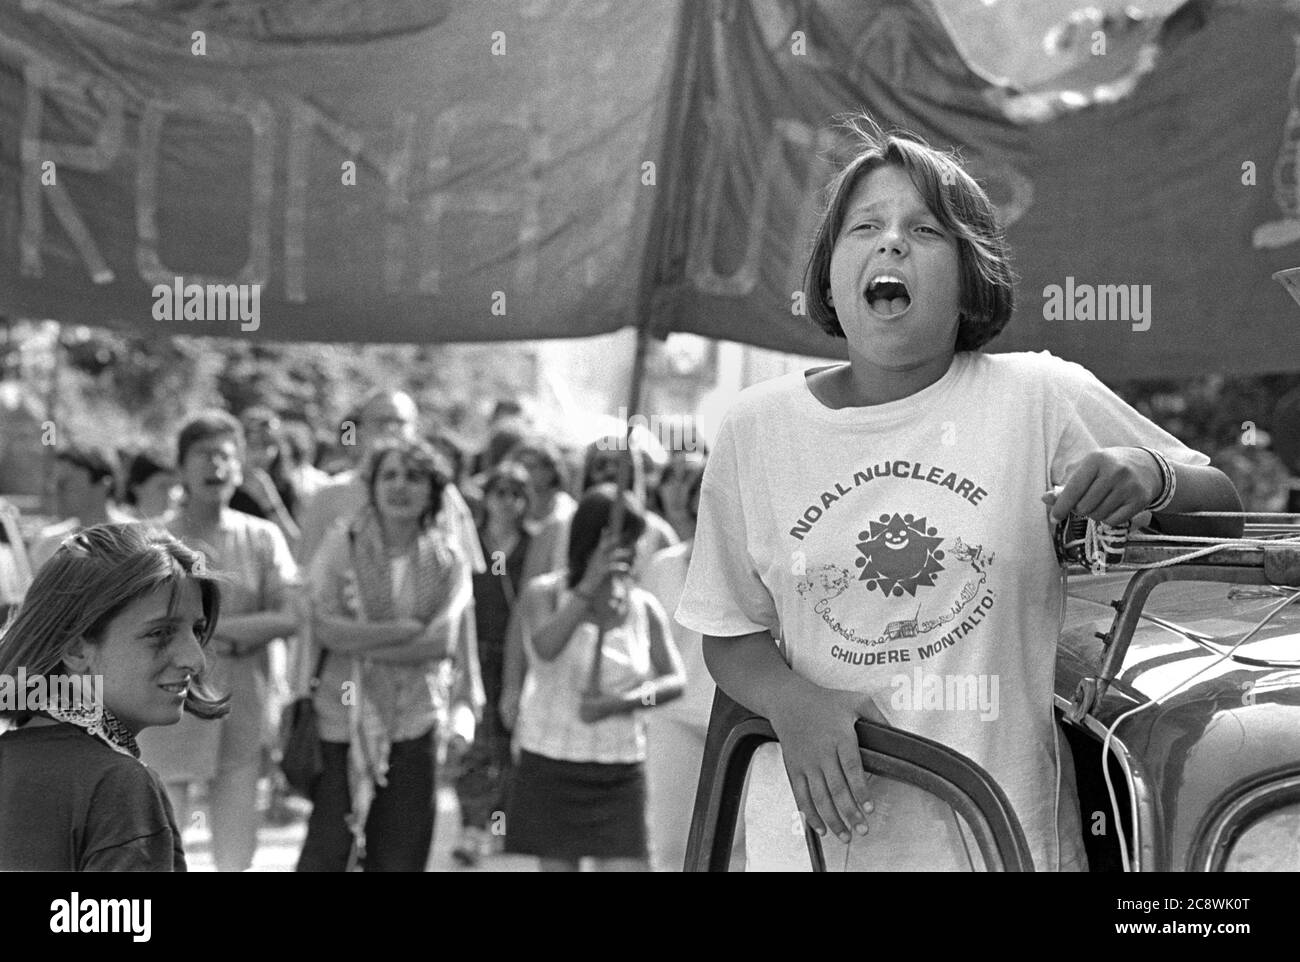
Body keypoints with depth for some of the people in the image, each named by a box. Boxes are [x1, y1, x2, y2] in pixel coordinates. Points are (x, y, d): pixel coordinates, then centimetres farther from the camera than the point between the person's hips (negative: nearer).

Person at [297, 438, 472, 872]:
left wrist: (360, 642, -11)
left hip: (411, 723, 2)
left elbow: (443, 642, -8)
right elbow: (325, 627, -12)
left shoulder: (448, 560, 5)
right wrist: (405, 630, -12)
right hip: (342, 717, -2)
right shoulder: (341, 543, 0)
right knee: (326, 850, -5)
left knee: (400, 856, 5)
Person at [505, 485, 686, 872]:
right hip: (552, 763, -1)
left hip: (620, 770, 1)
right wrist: (590, 583, -27)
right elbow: (546, 646, -24)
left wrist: (620, 702, -15)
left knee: (625, 864, -8)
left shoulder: (644, 607, 4)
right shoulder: (544, 593, -3)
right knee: (558, 865, 7)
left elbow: (675, 681, 0)